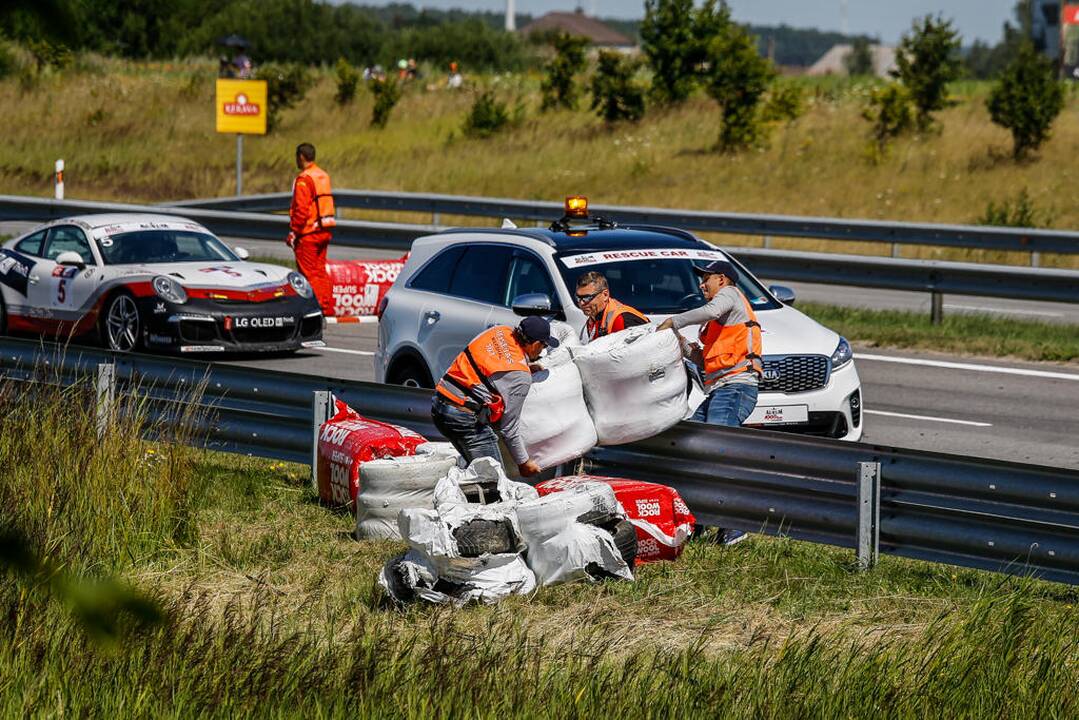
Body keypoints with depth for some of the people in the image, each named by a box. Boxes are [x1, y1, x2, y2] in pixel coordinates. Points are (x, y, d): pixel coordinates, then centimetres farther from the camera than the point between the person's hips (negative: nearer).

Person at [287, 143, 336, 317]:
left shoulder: (304, 179, -15)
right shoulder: (324, 176, 13)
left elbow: (301, 210, -20)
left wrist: (293, 232, -14)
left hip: (308, 233, -9)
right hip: (324, 231, 9)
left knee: (308, 273, -4)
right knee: (320, 271, 13)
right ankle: (327, 308, 14)